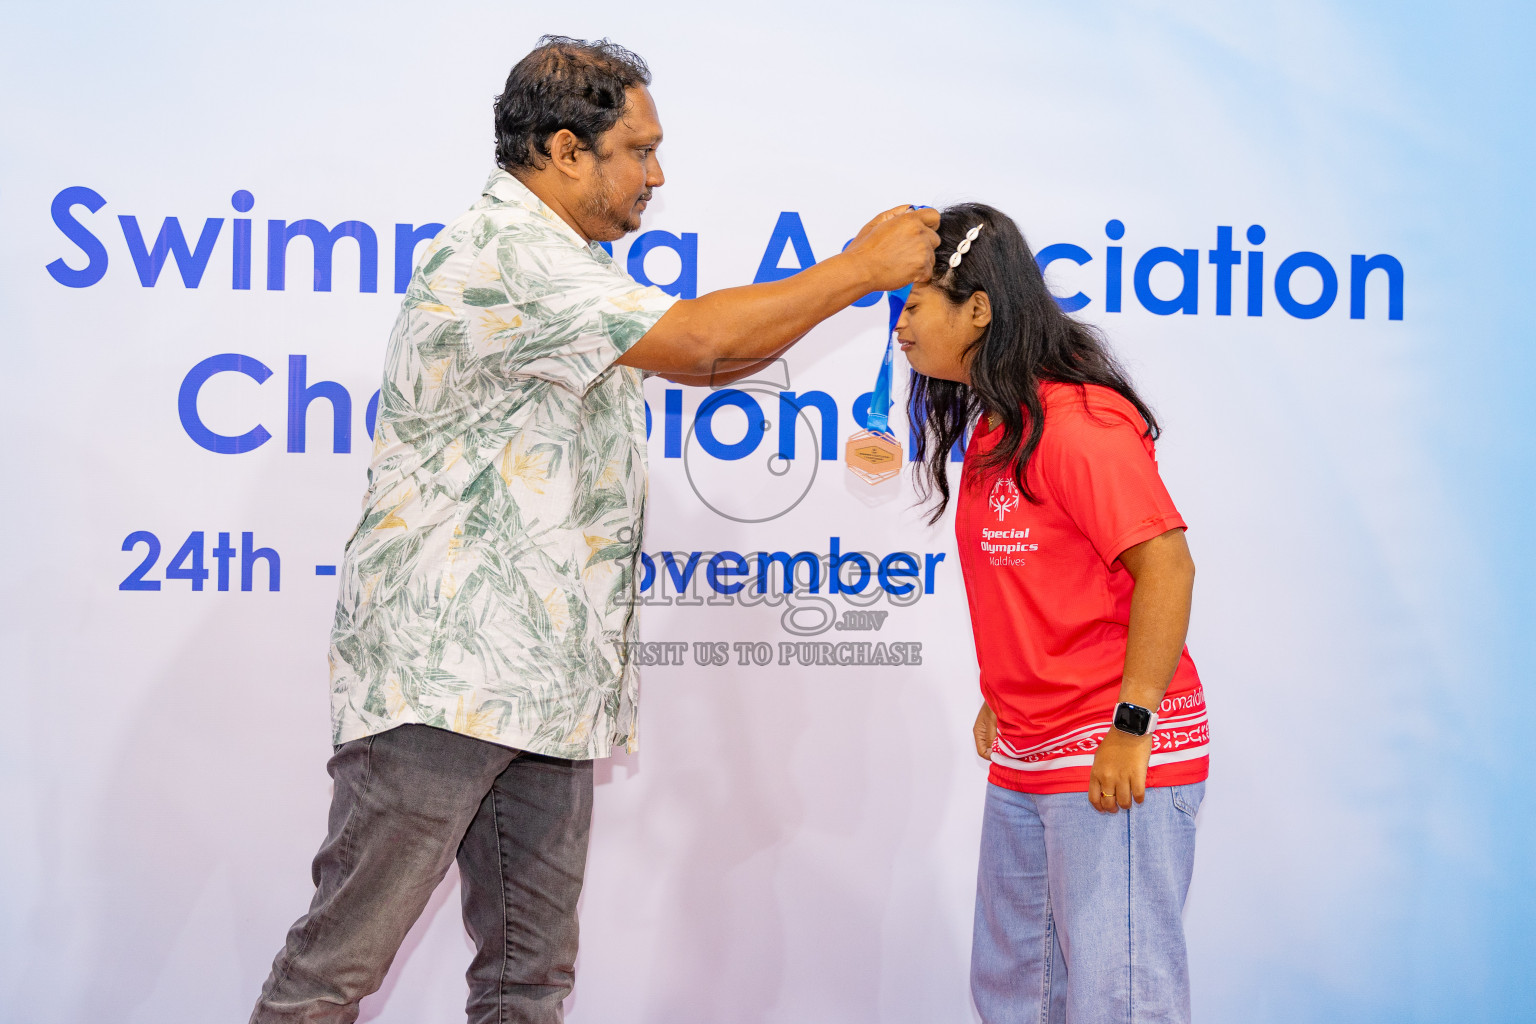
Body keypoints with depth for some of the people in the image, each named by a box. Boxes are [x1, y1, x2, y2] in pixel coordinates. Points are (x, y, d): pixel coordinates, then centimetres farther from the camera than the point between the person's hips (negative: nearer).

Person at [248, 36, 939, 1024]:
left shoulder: (574, 271, 20)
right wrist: (859, 270, -8)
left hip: (544, 683, 10)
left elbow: (706, 363, 25)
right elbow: (697, 341, -19)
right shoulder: (496, 259, -14)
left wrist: (866, 275, 15)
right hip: (440, 673, -10)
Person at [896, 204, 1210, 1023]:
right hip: (1025, 757, 10)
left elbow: (1166, 566, -21)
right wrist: (1001, 697, 14)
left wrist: (1131, 727, -23)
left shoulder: (1077, 422, -16)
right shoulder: (991, 426, 13)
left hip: (1115, 759, -10)